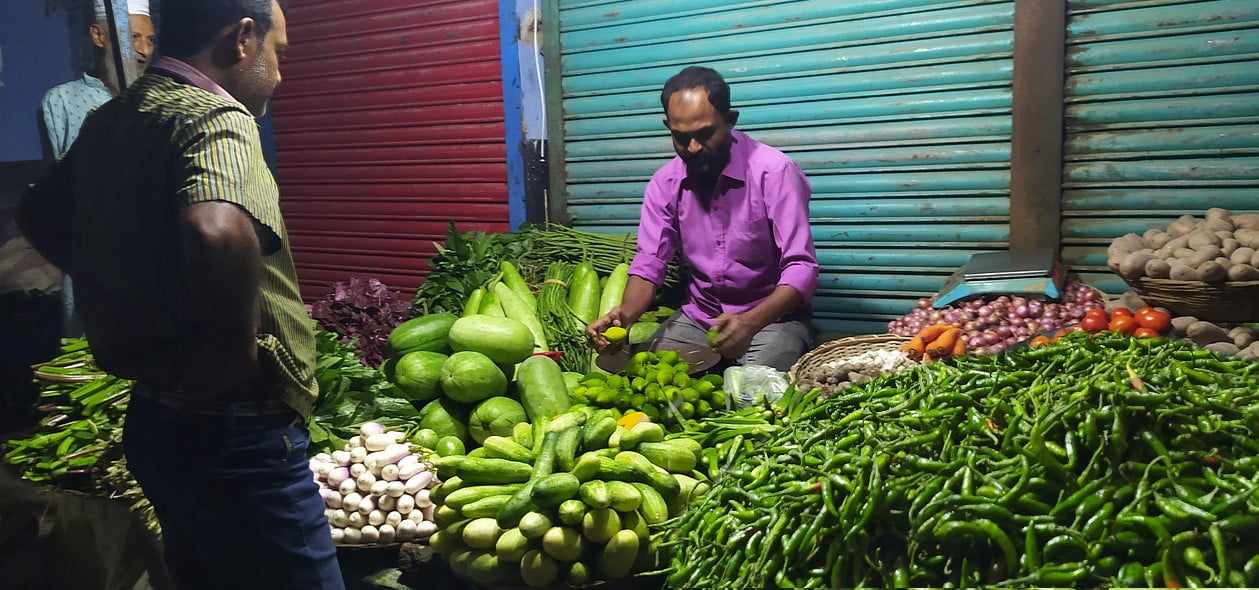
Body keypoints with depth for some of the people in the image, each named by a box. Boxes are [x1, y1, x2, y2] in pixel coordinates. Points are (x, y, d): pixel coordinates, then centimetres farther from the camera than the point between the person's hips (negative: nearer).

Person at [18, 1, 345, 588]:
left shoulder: (108, 121, 9)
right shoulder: (213, 115, -19)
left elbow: (39, 214, 25)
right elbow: (218, 232, -40)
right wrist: (238, 357, -25)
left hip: (156, 422, 9)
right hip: (233, 437, -9)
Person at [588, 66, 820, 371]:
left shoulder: (774, 171, -18)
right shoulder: (664, 183, -3)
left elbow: (801, 268, -22)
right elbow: (649, 265, -2)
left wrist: (750, 323, -40)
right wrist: (625, 315, -24)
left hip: (771, 316, -4)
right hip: (697, 317, 4)